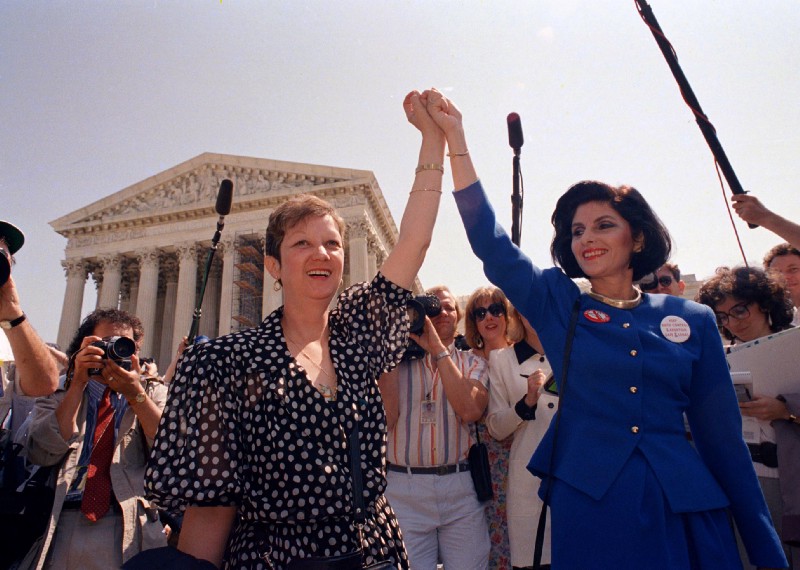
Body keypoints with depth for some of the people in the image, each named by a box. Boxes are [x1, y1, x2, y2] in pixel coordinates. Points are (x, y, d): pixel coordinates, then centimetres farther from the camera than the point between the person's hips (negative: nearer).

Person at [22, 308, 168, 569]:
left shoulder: (154, 393, 9)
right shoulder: (58, 392, 11)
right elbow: (41, 454, -5)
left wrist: (135, 393, -15)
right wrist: (78, 384, -9)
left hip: (131, 525, -1)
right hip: (61, 527, 1)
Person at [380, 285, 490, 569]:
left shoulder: (472, 363, 8)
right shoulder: (397, 361, 6)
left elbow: (471, 411, -12)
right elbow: (384, 418, -9)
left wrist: (438, 350, -13)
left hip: (461, 488, 1)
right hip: (404, 487, -1)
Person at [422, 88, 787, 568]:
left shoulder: (693, 320, 3)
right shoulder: (558, 304, 0)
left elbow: (723, 435, 4)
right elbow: (491, 242, -9)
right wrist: (455, 137, -12)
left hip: (687, 510, 2)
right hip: (587, 504, -1)